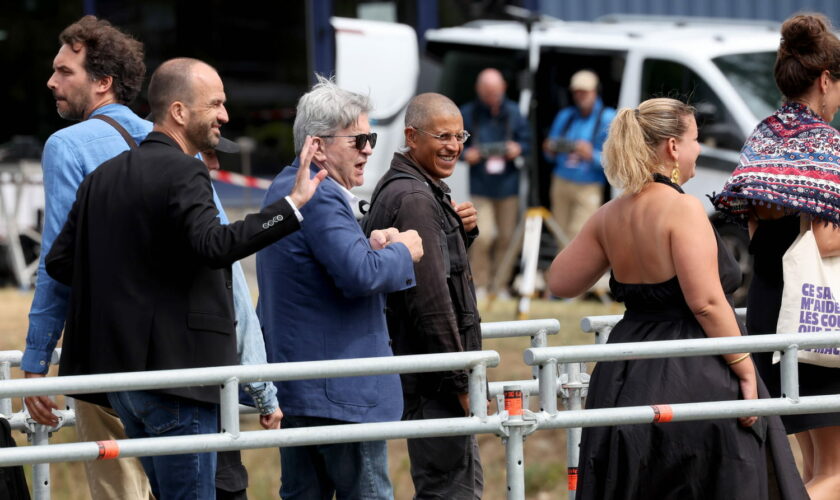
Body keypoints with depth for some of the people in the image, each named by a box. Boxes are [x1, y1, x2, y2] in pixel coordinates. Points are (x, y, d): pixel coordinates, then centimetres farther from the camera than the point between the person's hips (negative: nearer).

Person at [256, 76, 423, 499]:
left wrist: (369, 245, 6)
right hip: (339, 392, -10)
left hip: (292, 388, 10)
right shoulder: (321, 197, -18)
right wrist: (401, 252, -9)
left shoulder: (283, 189, 15)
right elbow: (359, 275, -27)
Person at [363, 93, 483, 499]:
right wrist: (461, 381, -20)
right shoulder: (414, 198, -18)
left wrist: (461, 231, 4)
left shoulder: (397, 188, 14)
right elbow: (431, 298, -23)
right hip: (433, 378, -11)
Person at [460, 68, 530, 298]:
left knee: (505, 236, 7)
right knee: (482, 236, -14)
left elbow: (526, 140, 10)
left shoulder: (513, 112, 5)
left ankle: (501, 285, 19)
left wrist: (518, 149, -12)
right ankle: (479, 285, -2)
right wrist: (466, 154, -15)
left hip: (507, 186, 3)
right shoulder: (468, 113, -1)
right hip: (480, 187, -3)